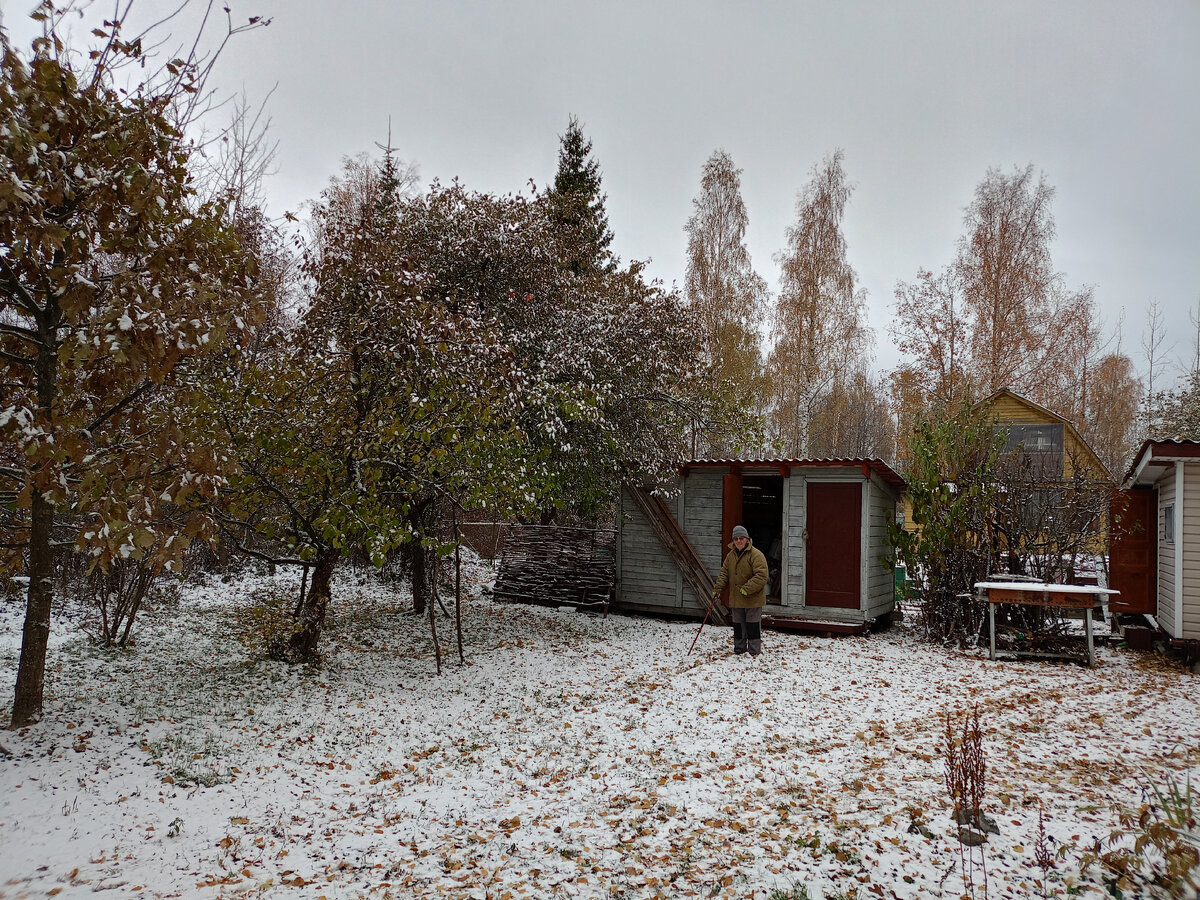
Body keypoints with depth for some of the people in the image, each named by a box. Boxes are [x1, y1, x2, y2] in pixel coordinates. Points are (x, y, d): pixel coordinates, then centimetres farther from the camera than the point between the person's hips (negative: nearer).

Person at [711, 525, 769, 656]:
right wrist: (717, 589, -1)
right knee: (738, 626, 14)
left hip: (753, 599, -6)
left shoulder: (756, 555, -13)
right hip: (736, 599, 6)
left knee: (753, 626, 0)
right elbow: (724, 574, 12)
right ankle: (739, 651, 25)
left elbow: (761, 576, -20)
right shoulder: (731, 555, 9)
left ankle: (754, 652, 9)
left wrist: (747, 589, -26)